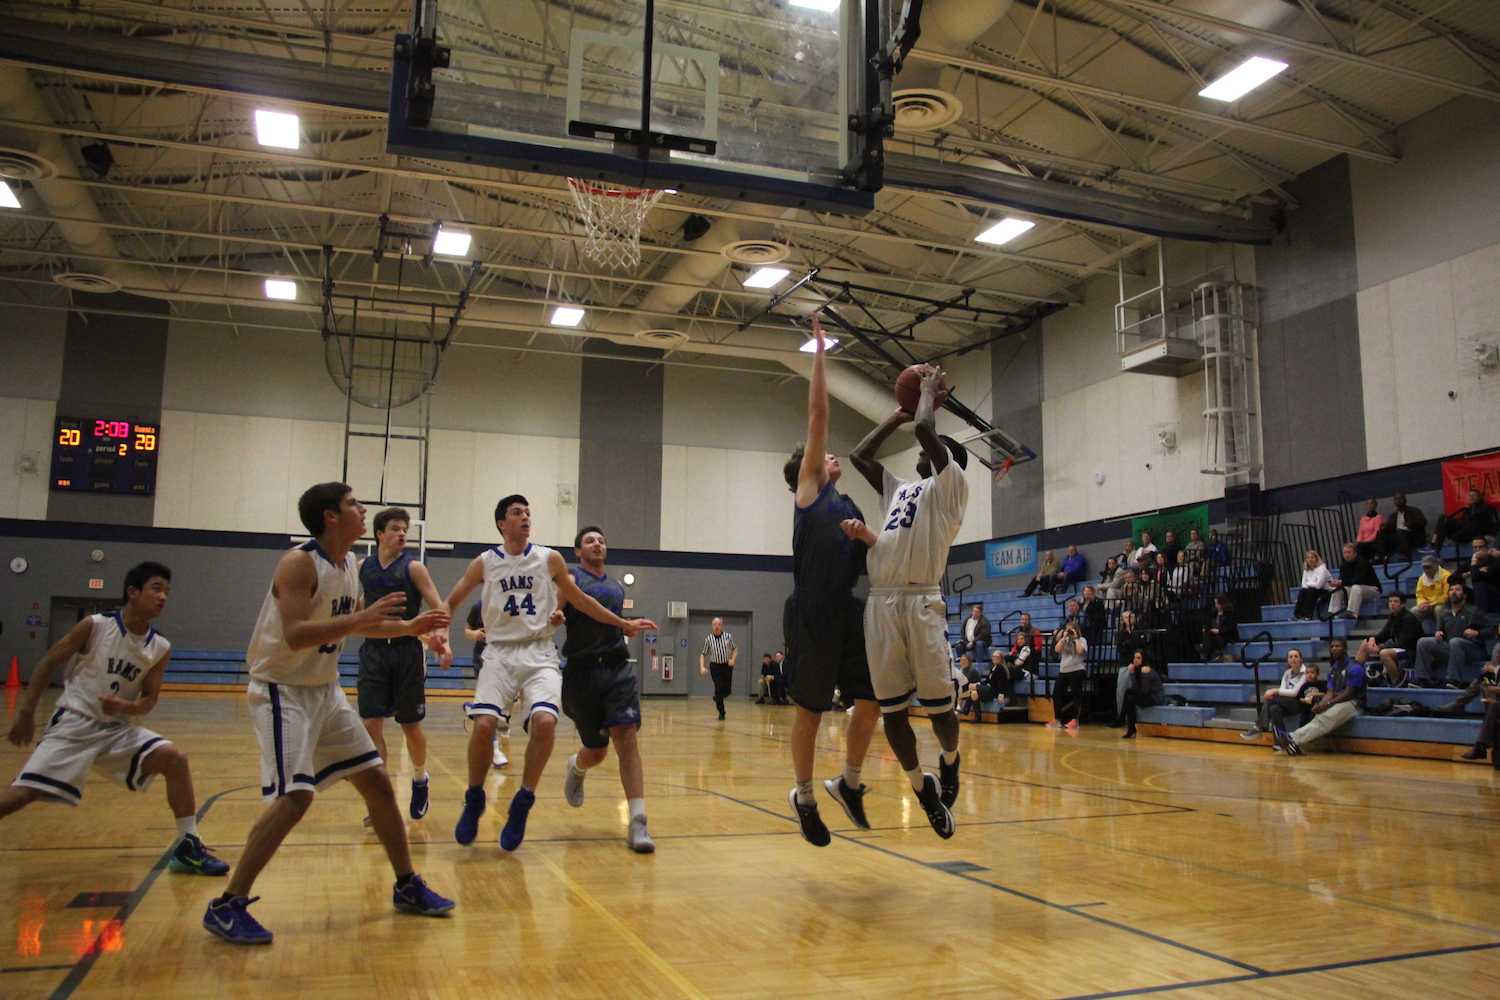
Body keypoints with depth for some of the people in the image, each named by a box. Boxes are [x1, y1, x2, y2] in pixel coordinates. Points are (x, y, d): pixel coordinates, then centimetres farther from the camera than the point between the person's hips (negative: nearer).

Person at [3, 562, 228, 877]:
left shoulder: (161, 648, -3)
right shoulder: (94, 626, -13)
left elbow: (149, 699, 1)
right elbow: (48, 664, -2)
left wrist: (126, 707, -21)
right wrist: (25, 714, 0)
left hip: (119, 728, 4)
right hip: (74, 723, -4)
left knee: (175, 759, -14)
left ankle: (187, 847, -6)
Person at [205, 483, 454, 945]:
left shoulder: (349, 565, 6)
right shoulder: (299, 563, -19)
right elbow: (295, 635, -30)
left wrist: (409, 627, 14)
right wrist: (363, 616, -32)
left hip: (325, 690, 9)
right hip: (283, 690, -9)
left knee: (378, 782, 8)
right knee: (294, 798, -19)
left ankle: (407, 887, 21)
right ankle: (227, 906, -4)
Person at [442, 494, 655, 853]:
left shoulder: (550, 559, 6)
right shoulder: (485, 563, 6)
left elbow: (579, 599, 15)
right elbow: (451, 602, 10)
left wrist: (623, 624, 16)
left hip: (539, 654, 0)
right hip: (500, 652, 0)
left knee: (545, 721, -24)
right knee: (484, 724, -20)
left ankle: (523, 802, -5)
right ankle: (474, 799, 6)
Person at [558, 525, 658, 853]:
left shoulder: (617, 588, 19)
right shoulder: (571, 577, 1)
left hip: (618, 669, 3)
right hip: (583, 669, -3)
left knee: (627, 738, -14)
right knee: (596, 751, 7)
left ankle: (637, 822, -15)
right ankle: (576, 768, 46)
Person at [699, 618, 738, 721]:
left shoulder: (728, 636, -5)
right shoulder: (708, 639, -5)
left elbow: (735, 648, 9)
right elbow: (703, 654, 1)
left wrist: (733, 659, -8)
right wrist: (702, 667, -13)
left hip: (727, 666, 1)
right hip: (715, 666, -1)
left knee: (727, 690, -1)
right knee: (719, 689, -8)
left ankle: (717, 698, 34)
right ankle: (721, 713, 7)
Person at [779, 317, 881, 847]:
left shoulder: (847, 505, 22)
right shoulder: (808, 489, 4)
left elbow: (873, 556, 26)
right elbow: (818, 415, 0)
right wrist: (819, 352, 3)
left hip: (850, 613, 6)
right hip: (812, 614, -6)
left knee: (870, 701, 4)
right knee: (810, 709, 3)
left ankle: (849, 783, 24)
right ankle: (804, 796, 20)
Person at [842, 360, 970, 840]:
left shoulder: (951, 485, 5)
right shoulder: (898, 489, 25)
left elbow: (925, 429, -8)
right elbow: (859, 456, 30)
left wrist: (929, 390, 9)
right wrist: (897, 414, 31)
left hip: (921, 601, -6)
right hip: (880, 603, 6)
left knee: (937, 704, -2)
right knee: (890, 709, 4)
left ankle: (950, 759, 30)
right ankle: (922, 788, 21)